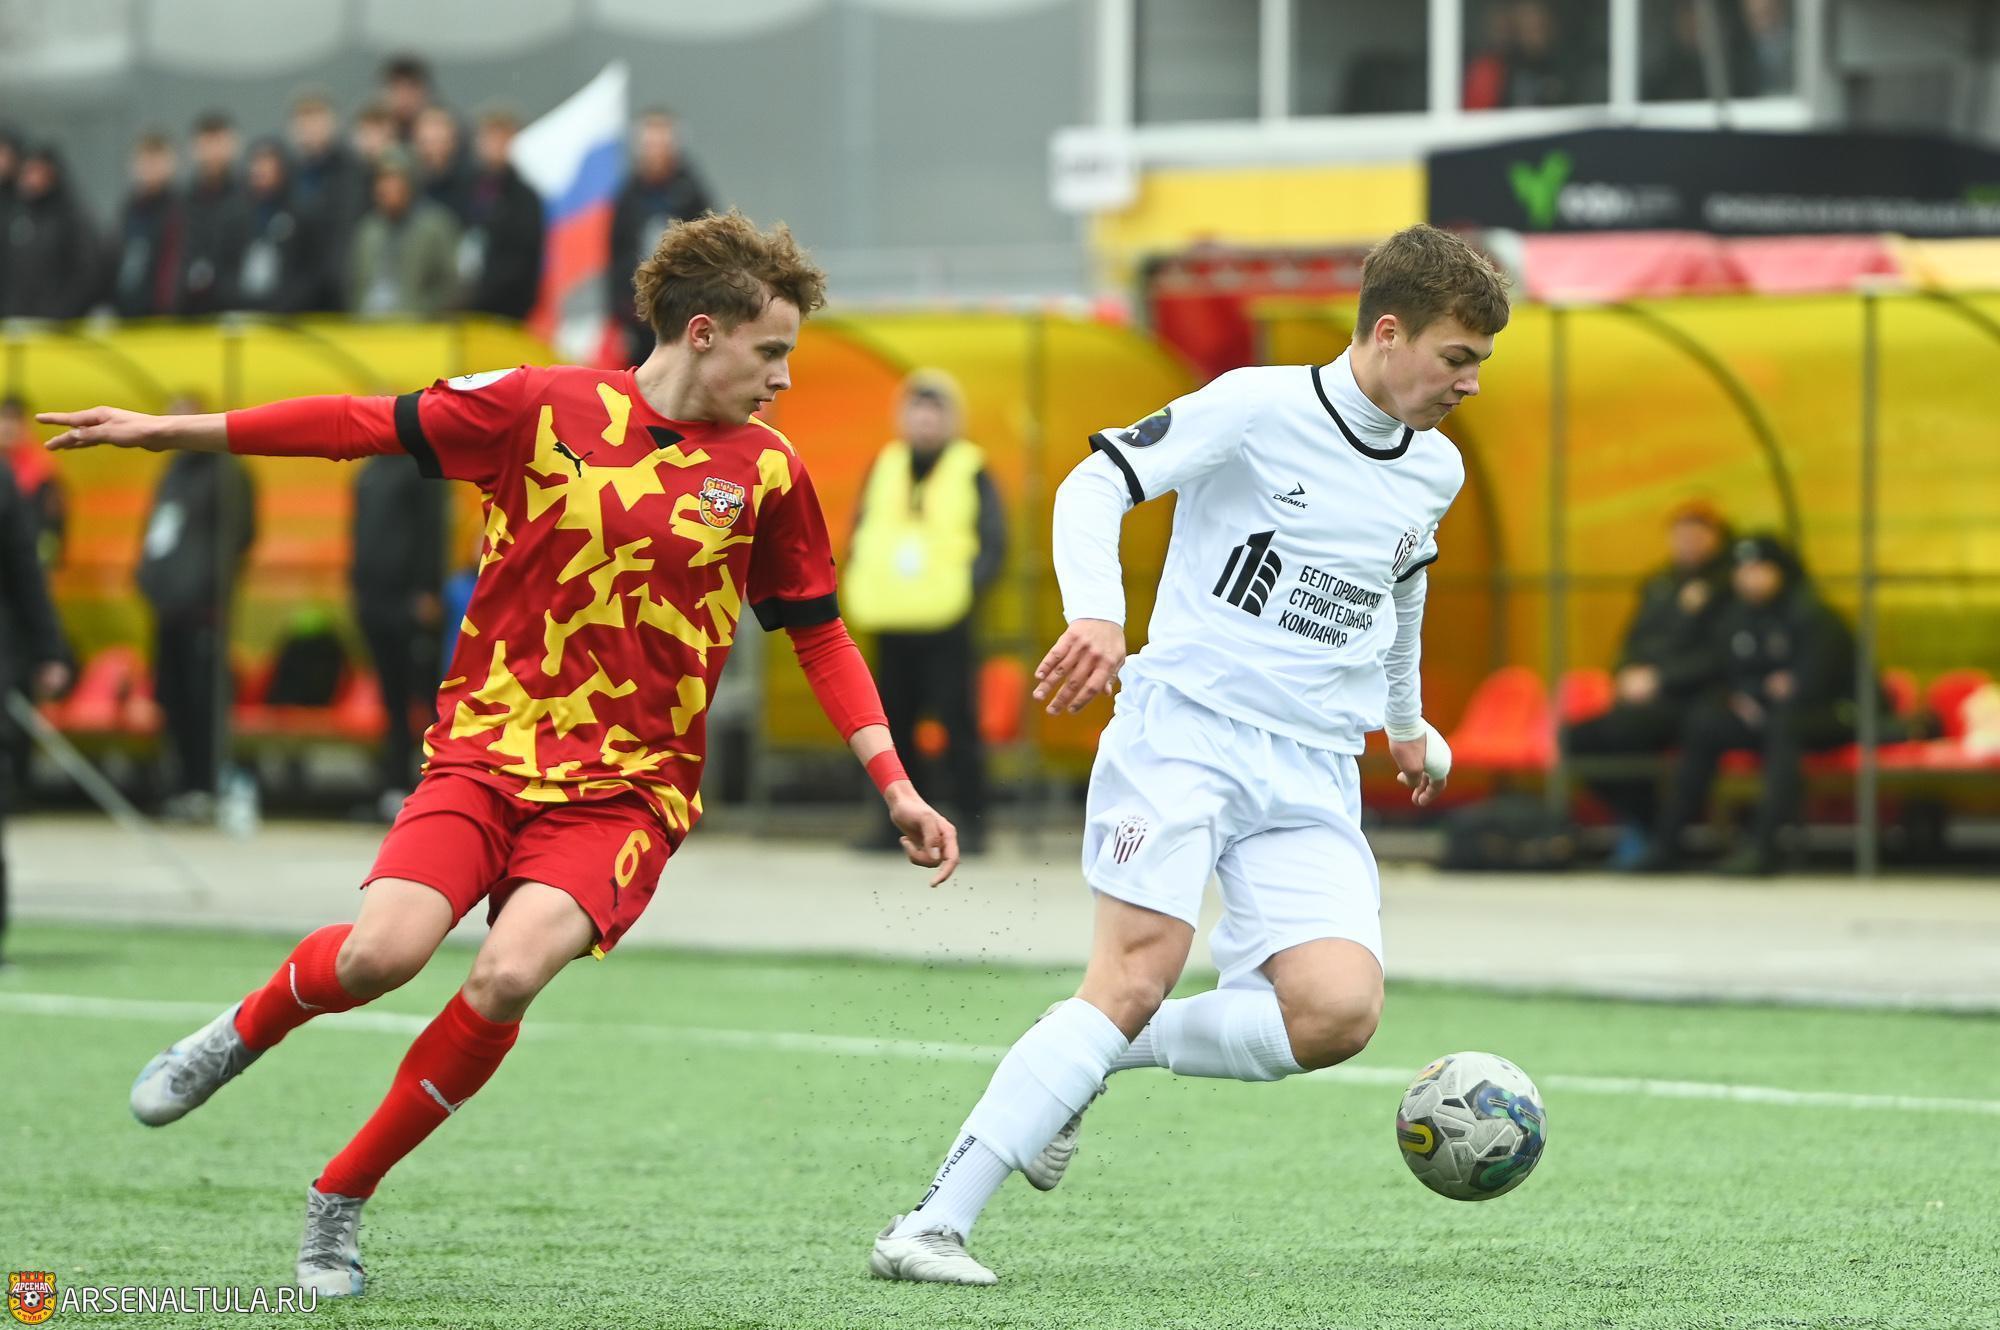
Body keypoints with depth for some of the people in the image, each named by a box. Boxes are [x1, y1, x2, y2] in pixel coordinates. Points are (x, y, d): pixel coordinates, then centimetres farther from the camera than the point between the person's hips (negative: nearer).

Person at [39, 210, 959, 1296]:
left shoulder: (767, 472, 4)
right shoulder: (544, 409, -2)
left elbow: (820, 638, 13)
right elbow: (368, 426, 3)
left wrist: (896, 789, 7)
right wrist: (166, 431, 3)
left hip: (627, 789, 1)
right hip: (488, 747, -1)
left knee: (508, 975, -25)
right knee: (381, 952, -23)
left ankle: (341, 1200, -4)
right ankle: (242, 1033, 14)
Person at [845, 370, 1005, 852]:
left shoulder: (970, 472, 2)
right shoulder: (885, 468, 13)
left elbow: (993, 541, 1)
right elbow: (862, 534, 18)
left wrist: (967, 586, -13)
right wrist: (859, 589, 3)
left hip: (946, 620, -4)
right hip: (890, 622, 4)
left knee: (958, 724, -5)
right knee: (893, 725, 8)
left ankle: (971, 823, 1)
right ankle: (897, 821, 15)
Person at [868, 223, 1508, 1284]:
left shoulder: (1436, 471, 14)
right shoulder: (1260, 406, -6)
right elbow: (1097, 481, -8)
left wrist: (1406, 720, 46)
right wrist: (1095, 612, -26)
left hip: (1313, 779, 6)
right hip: (1185, 728, -6)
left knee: (1340, 1010, -18)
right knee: (1137, 974, -21)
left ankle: (1096, 1058, 2)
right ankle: (933, 1225, -19)